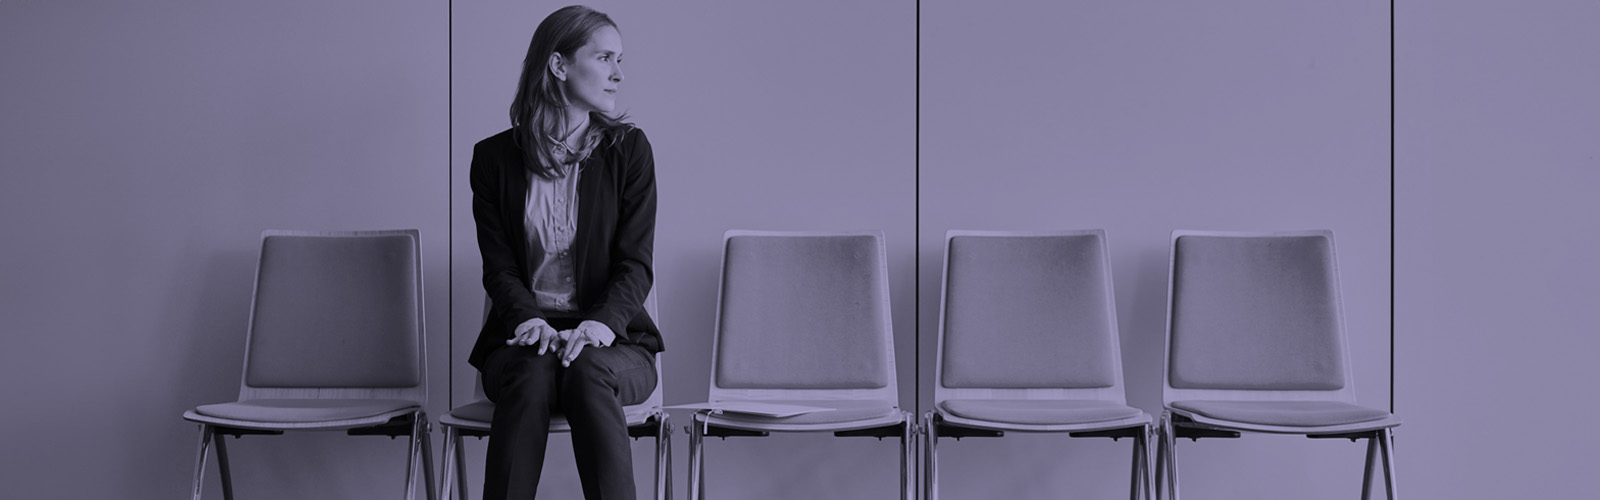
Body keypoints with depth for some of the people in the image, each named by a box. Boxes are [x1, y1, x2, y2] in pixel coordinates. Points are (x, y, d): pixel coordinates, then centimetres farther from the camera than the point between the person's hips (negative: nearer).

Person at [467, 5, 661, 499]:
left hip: (610, 340, 0)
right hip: (525, 335, 0)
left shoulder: (628, 149, 5)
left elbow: (635, 262, -2)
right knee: (532, 374, -33)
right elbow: (498, 266, 1)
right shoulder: (495, 157, 7)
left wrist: (601, 322, -22)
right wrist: (529, 318, -21)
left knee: (589, 369, -34)